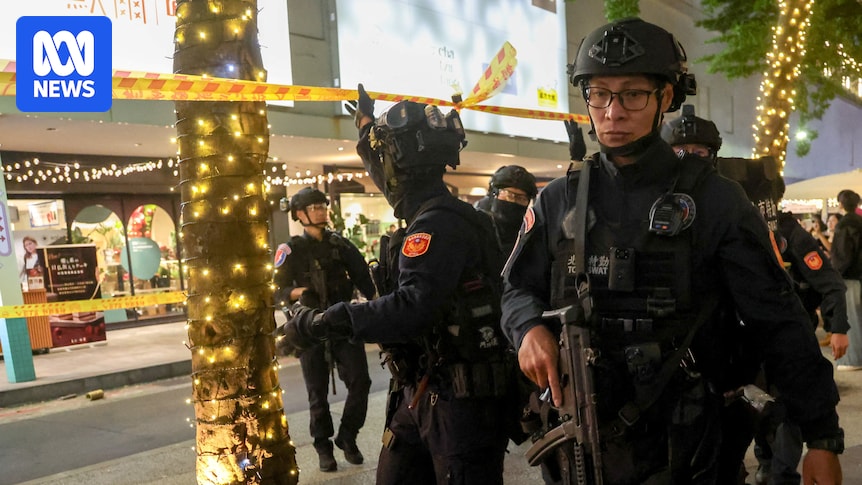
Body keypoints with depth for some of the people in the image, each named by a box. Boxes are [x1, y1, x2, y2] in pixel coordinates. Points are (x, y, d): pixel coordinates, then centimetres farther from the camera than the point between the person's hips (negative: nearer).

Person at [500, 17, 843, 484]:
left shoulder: (715, 200, -5)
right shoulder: (558, 201, 2)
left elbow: (778, 323, -3)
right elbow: (519, 288, 10)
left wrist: (823, 436, -4)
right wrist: (530, 327, -12)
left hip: (678, 446, -2)